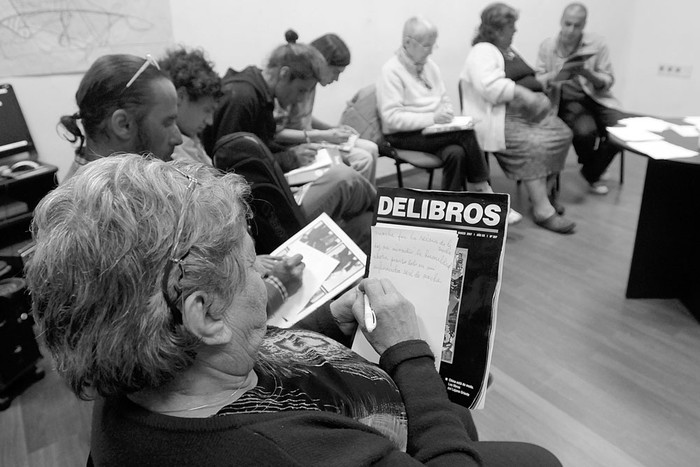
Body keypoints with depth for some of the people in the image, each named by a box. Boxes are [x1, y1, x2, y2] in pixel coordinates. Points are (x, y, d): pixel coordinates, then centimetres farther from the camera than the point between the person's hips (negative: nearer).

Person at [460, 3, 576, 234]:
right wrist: (523, 93, -21)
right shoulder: (482, 52, -4)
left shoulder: (510, 51, 25)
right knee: (533, 145, -30)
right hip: (502, 116, -9)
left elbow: (528, 80, 25)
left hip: (531, 110, 9)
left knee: (562, 133, -14)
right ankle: (543, 209, -27)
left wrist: (538, 96, 4)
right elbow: (490, 88, -20)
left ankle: (547, 189, -3)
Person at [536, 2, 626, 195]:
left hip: (595, 97, 2)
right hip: (565, 100, -2)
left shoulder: (597, 44, 3)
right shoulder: (547, 46, 3)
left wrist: (588, 74, -20)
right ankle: (589, 164, 7)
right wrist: (558, 76, -22)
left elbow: (608, 81, 2)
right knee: (585, 131, -33)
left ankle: (592, 173, 6)